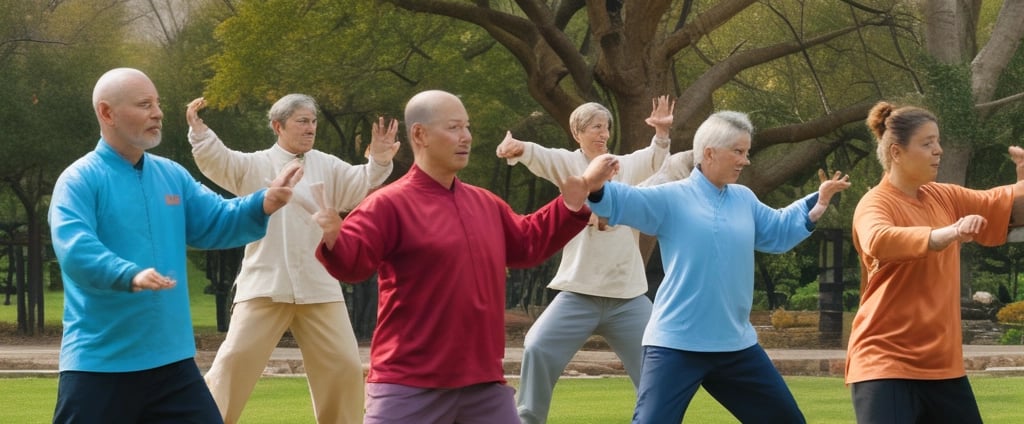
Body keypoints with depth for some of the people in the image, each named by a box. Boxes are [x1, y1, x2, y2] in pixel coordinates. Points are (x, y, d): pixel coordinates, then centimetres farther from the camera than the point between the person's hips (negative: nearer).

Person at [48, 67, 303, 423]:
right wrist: (130, 275, -42)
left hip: (171, 358, 6)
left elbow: (215, 223, 13)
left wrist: (262, 205, -8)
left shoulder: (171, 175, 13)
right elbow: (74, 248, -25)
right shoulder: (80, 180, -10)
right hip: (98, 364, -6)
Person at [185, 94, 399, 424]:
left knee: (343, 364, 5)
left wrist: (378, 164, -25)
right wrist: (200, 133, -28)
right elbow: (216, 161, -9)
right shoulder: (254, 166, 4)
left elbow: (360, 187, -4)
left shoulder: (327, 167, 9)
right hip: (265, 285, -2)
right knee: (236, 360, -8)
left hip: (318, 287, 3)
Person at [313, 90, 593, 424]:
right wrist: (332, 241, -42)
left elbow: (526, 243, 28)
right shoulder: (390, 204, -9)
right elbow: (351, 261, -21)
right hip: (409, 385, -6)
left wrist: (570, 208, 18)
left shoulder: (486, 204, 14)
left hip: (483, 381, 7)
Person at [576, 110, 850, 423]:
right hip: (676, 344, -6)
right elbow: (625, 202, -19)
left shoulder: (744, 199, 12)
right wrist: (595, 187, -41)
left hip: (736, 345, 6)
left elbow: (779, 231, 23)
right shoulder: (670, 199, -6)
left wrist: (818, 201, 12)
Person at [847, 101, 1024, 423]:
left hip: (942, 362, 8)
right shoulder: (876, 203, -12)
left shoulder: (945, 198, 9)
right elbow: (877, 241, -35)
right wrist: (946, 234, -46)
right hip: (886, 360, -8)